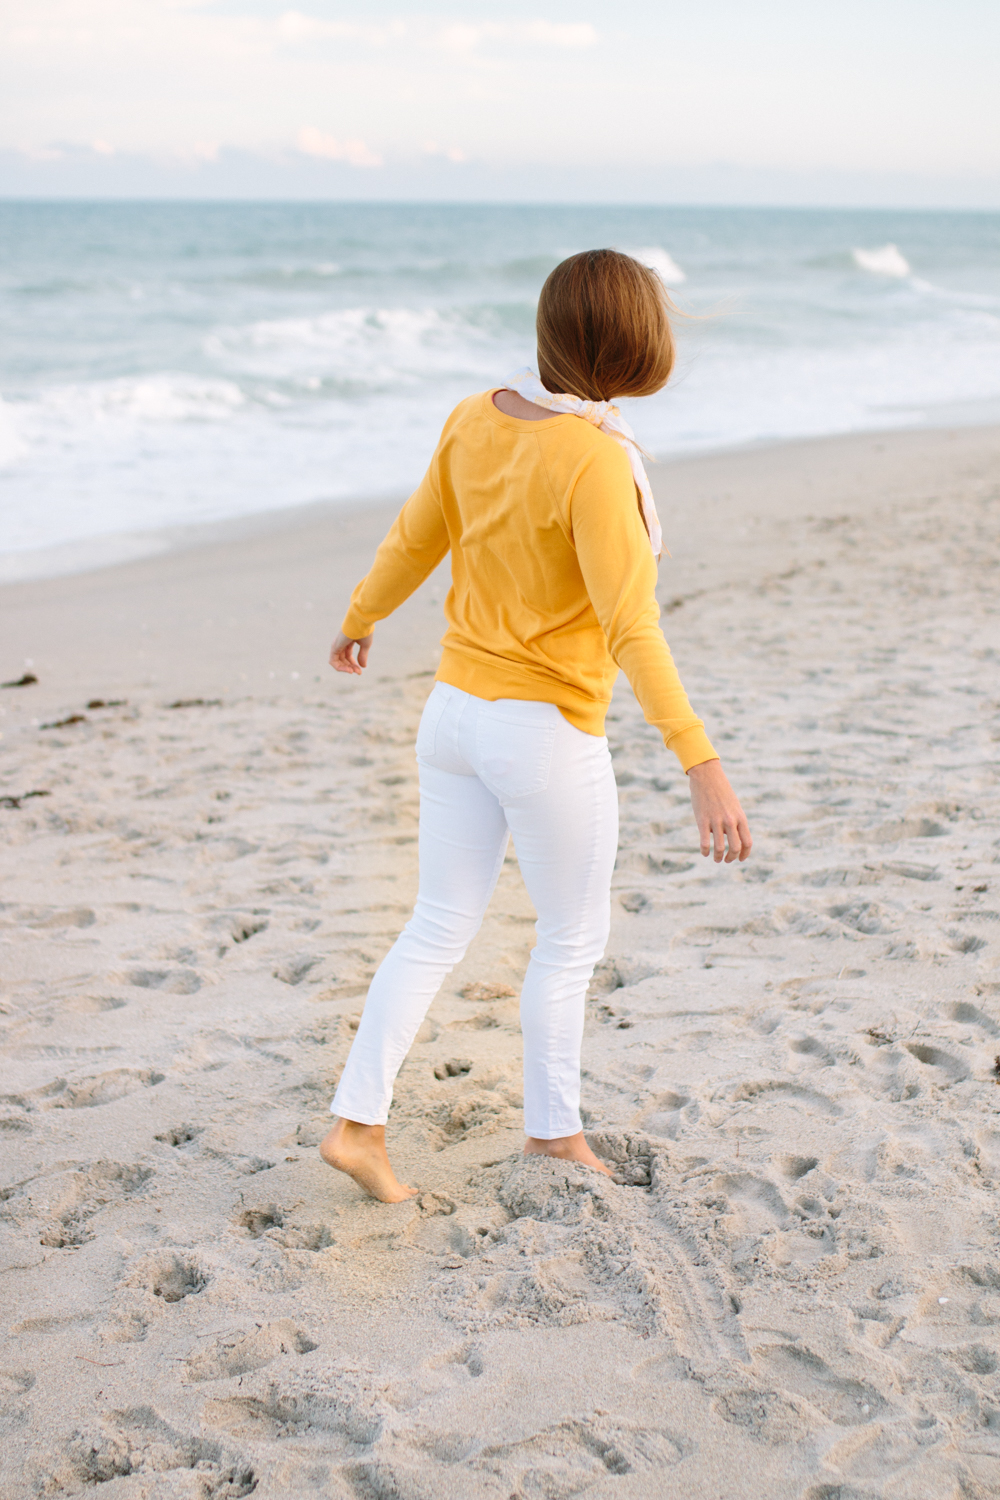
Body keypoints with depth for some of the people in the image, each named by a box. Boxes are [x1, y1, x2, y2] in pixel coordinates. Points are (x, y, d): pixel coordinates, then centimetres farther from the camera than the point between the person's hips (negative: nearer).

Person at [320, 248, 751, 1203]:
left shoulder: (478, 419, -2)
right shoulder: (594, 461, -24)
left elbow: (413, 539, 11)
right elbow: (629, 627, -30)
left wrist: (359, 621, 30)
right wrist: (703, 767, -30)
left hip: (455, 715, 7)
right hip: (546, 733, -7)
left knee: (440, 929, 17)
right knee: (573, 937, 16)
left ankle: (357, 1122, 15)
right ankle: (552, 1124, 32)